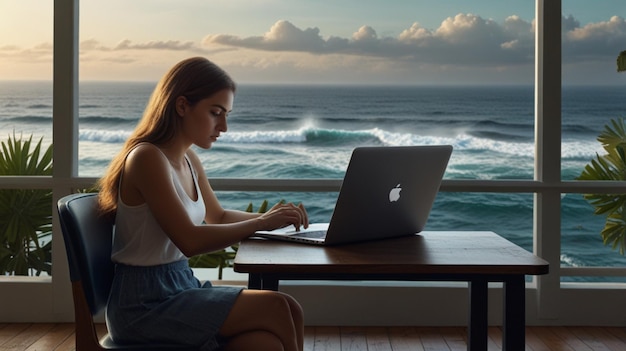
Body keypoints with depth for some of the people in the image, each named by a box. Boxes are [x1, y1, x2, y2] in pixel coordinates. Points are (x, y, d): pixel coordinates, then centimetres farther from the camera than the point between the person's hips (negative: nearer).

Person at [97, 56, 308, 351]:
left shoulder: (189, 160, 11)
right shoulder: (147, 158, -16)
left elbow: (218, 216, 28)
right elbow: (189, 241, -23)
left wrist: (266, 216, 9)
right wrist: (260, 224, -16)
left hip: (181, 287, 8)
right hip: (144, 303, -8)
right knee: (277, 309, -19)